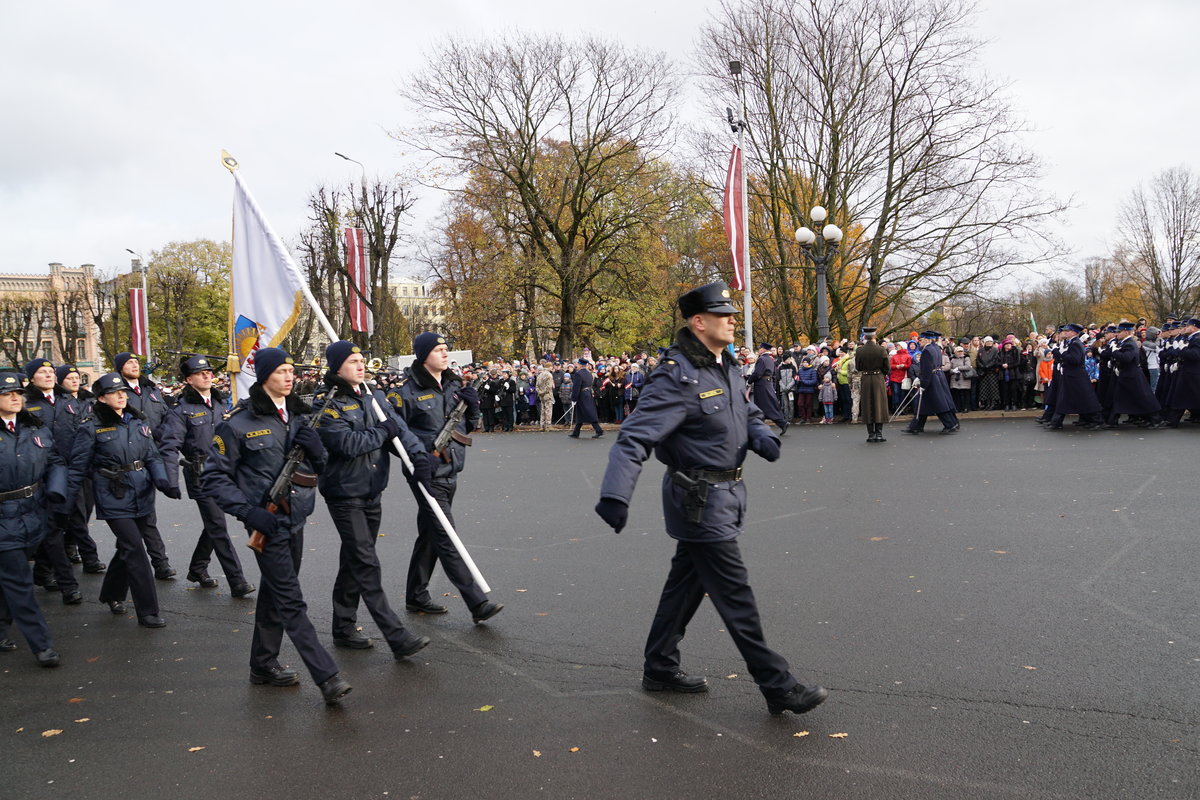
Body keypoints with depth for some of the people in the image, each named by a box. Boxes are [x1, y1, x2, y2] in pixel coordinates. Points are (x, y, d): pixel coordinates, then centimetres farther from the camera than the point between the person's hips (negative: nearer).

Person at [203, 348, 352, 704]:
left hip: (295, 518, 7)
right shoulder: (239, 422, -10)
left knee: (275, 593, 19)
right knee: (291, 602, -8)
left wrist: (315, 447, -9)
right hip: (266, 524, -7)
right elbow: (214, 477, -7)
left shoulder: (298, 416, 9)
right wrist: (248, 511, -18)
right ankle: (328, 678, -9)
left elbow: (321, 465, 14)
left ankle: (263, 665, 33)